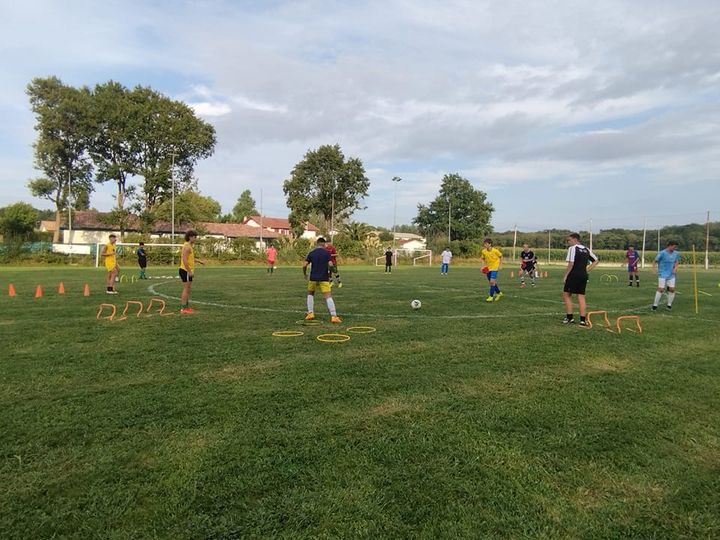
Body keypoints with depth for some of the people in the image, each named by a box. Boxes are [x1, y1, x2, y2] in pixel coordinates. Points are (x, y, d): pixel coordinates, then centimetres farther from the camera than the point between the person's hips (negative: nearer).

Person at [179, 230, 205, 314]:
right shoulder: (187, 246, -16)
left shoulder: (189, 246, 16)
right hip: (186, 271, -10)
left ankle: (186, 307, 21)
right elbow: (185, 260, -23)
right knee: (186, 289, -7)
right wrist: (190, 271, -24)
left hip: (188, 271, 10)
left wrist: (199, 261, 26)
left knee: (187, 290, 14)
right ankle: (183, 309, -5)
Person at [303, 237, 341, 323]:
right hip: (324, 278, -2)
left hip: (313, 278, 2)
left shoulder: (311, 253, 4)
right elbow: (330, 265, -11)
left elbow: (304, 265, -1)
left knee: (310, 294, 24)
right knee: (328, 296, -5)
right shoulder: (327, 253, -1)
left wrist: (305, 274, 16)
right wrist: (329, 272, 8)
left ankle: (310, 313, 18)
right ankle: (333, 316, -14)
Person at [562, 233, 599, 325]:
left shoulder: (572, 248, -8)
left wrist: (565, 276, -10)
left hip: (574, 275, -7)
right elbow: (596, 261, 19)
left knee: (566, 295, 6)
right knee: (581, 297, 8)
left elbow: (571, 264, -15)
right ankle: (583, 320, 6)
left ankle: (569, 317, 3)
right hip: (584, 276, 7)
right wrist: (586, 270, 15)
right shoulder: (586, 249, 14)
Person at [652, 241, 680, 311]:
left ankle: (669, 305, 16)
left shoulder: (676, 254, 5)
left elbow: (677, 262, 19)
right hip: (663, 274, -5)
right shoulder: (662, 253, -12)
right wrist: (654, 266, -32)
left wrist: (675, 268, 0)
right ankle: (655, 305, -3)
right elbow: (655, 261, -13)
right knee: (661, 289, -12)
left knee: (672, 289, 0)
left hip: (671, 275, 5)